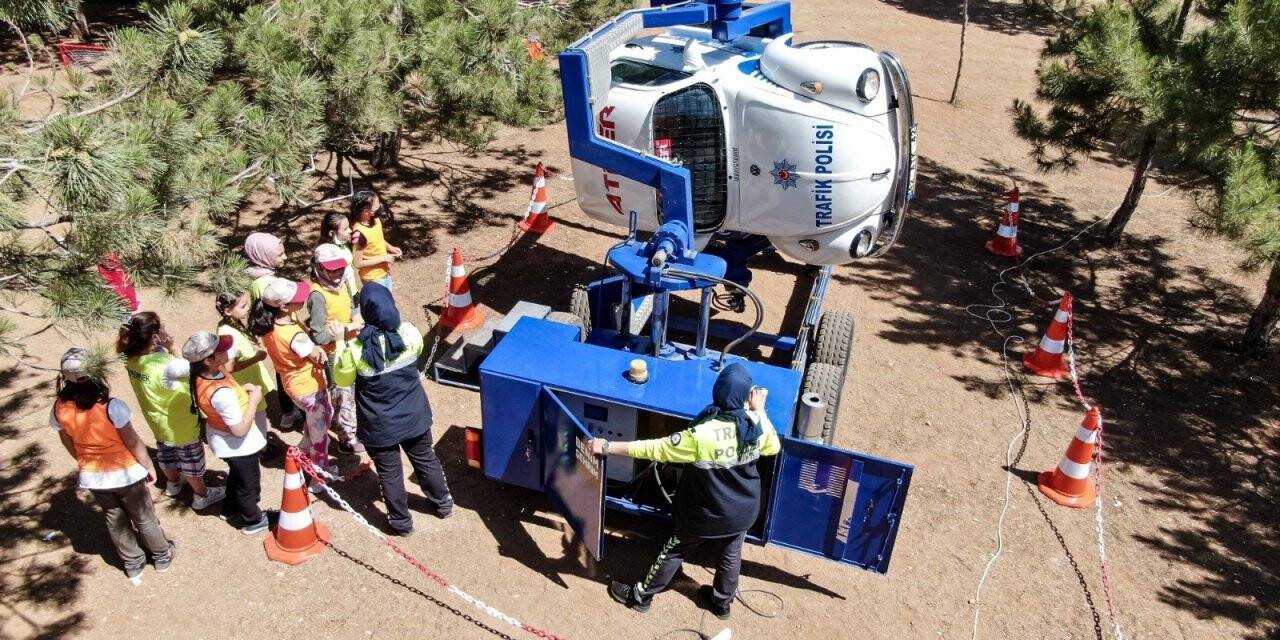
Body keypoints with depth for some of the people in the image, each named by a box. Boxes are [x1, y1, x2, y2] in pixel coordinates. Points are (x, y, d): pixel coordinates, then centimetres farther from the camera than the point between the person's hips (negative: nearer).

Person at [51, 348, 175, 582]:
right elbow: (133, 442, -19)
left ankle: (133, 566, 41)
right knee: (144, 517, 19)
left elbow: (69, 445, 2)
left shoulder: (59, 409, -15)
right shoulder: (111, 407, -30)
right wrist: (150, 467, -3)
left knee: (115, 520, 24)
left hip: (92, 476, 4)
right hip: (125, 473, -4)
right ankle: (162, 557, 40)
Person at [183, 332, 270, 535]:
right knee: (248, 483, 20)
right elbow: (240, 430, -33)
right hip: (239, 445, -8)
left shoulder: (203, 376, -16)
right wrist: (254, 399, -26)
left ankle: (230, 509, 58)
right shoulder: (222, 393, -41)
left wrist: (242, 389, -8)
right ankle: (253, 521, 43)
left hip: (222, 440, 8)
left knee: (236, 475, 35)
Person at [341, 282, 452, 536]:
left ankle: (401, 521, 36)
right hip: (414, 415, 3)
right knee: (426, 459, 26)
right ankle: (443, 503, 45)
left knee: (389, 473, 19)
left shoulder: (355, 347, -25)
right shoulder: (409, 332, -19)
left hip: (380, 425, -2)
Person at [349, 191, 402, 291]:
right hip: (373, 279, -8)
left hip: (385, 273, 8)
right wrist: (383, 258, -21)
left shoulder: (375, 220, -7)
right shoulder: (359, 232, -30)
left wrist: (390, 248, -3)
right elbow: (358, 263, -24)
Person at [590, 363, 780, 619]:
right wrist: (760, 410, 9)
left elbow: (656, 449, -30)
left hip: (707, 514, -4)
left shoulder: (702, 434, -34)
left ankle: (640, 595, 37)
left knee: (674, 553, 17)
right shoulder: (756, 423, -19)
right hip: (745, 510, 4)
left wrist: (608, 447, -25)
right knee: (731, 555, 28)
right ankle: (722, 602, 50)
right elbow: (773, 447, 3)